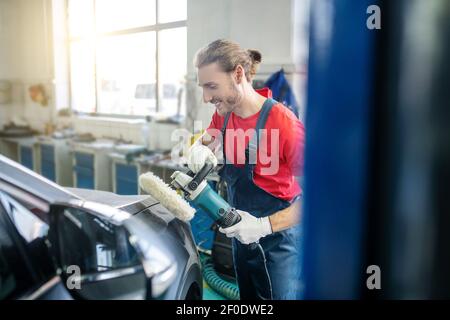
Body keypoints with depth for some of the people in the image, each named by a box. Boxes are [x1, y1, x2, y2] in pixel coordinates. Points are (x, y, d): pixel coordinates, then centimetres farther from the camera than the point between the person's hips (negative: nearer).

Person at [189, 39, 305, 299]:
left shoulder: (282, 122, -27)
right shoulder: (224, 114, -3)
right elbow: (206, 141, 16)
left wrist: (264, 225, -30)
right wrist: (200, 150, -9)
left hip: (278, 243, -7)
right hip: (242, 236, 7)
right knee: (247, 296, 24)